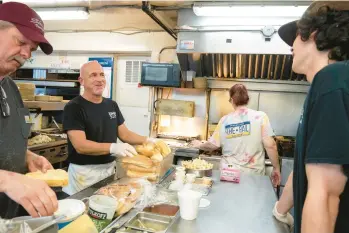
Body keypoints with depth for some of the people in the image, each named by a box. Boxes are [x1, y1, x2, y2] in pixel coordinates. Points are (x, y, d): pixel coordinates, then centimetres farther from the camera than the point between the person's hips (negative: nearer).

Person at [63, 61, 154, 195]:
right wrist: (113, 147, -36)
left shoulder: (112, 105, 6)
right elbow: (80, 146, -23)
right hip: (84, 172, -6)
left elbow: (124, 134, 8)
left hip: (110, 168, 6)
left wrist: (146, 140, -8)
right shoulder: (74, 108, -14)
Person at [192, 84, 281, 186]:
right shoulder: (260, 117, -7)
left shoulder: (225, 120, -2)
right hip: (254, 174, -1)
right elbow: (270, 145, -11)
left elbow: (213, 145, 7)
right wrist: (276, 168, 0)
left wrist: (199, 145, 26)